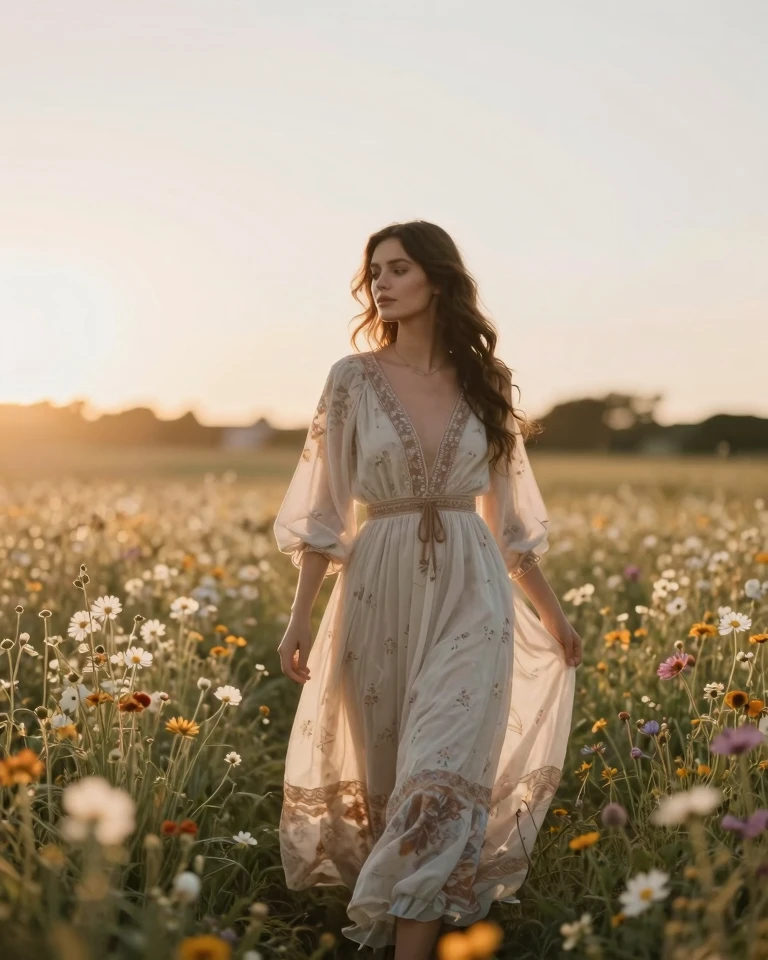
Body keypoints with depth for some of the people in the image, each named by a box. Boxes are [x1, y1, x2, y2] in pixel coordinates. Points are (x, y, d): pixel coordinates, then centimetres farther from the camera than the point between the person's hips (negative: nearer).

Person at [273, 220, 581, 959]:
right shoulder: (353, 378, 0)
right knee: (384, 774, 11)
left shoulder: (483, 383, 6)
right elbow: (322, 511, 0)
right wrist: (298, 618, -9)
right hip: (380, 593, 0)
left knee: (444, 772, -10)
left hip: (471, 597, 1)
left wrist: (553, 617, 18)